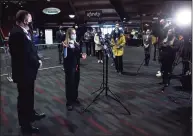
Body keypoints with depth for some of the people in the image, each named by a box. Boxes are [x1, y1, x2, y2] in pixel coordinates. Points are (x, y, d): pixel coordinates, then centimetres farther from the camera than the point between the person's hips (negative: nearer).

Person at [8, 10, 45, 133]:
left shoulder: (24, 32, 8)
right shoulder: (17, 33, -23)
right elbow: (25, 54, -26)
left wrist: (37, 59, -4)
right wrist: (37, 62, -13)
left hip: (28, 70, 9)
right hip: (23, 71, -9)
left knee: (29, 95, 23)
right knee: (24, 97, 4)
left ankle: (31, 114, 43)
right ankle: (25, 124, 20)